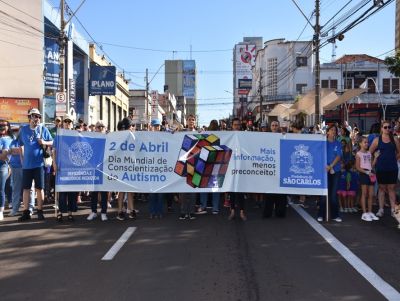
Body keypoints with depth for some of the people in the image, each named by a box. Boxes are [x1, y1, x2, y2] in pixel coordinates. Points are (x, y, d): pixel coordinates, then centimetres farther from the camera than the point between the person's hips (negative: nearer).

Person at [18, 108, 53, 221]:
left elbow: (52, 142, 5)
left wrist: (44, 142, -15)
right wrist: (22, 159, 8)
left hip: (39, 163, -2)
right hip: (27, 164, 2)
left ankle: (40, 211, 11)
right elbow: (21, 146, 12)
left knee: (39, 188, 2)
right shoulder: (23, 129, 5)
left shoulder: (43, 129, 0)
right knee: (26, 188, 4)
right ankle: (26, 212, 11)